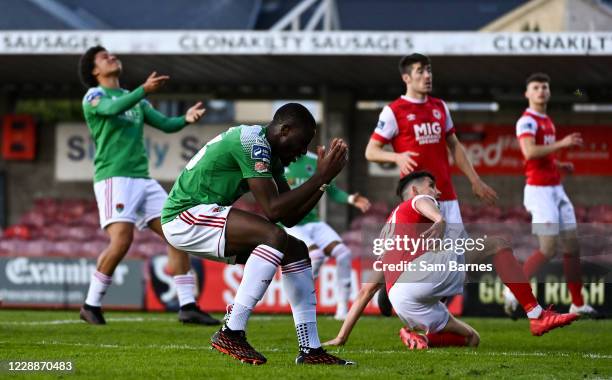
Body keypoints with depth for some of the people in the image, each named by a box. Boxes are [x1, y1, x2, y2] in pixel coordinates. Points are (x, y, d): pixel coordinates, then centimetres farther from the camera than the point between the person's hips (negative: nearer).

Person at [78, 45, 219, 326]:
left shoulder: (135, 99, 24)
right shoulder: (93, 96, 2)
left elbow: (165, 124, 16)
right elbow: (113, 108, -20)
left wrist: (186, 119, -6)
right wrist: (144, 90, -34)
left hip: (143, 179, 7)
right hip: (114, 177, -7)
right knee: (122, 240, -22)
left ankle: (187, 306, -2)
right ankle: (91, 305, -7)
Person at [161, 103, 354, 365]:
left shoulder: (269, 155, 14)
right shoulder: (253, 142, -17)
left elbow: (290, 218, 13)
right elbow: (273, 209, -24)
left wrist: (324, 179, 4)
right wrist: (320, 178, -20)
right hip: (185, 218, -11)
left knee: (296, 250, 5)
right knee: (275, 237, -27)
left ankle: (310, 350, 3)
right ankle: (231, 333, -26)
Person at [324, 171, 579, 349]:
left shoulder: (386, 231, 38)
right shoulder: (416, 199, 20)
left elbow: (367, 290, 36)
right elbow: (425, 205, -9)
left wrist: (342, 337, 37)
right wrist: (440, 220, -32)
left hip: (400, 300, 7)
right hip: (422, 266, -7)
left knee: (469, 338, 18)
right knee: (496, 246, 2)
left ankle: (418, 336, -9)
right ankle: (536, 315, -13)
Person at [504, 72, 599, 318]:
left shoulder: (547, 121, 17)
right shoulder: (527, 121, -11)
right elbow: (530, 152, -27)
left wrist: (560, 166, 13)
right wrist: (562, 144, -23)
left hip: (556, 189, 9)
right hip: (539, 190, -9)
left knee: (572, 246, 8)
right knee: (548, 249, -13)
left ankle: (578, 304, 13)